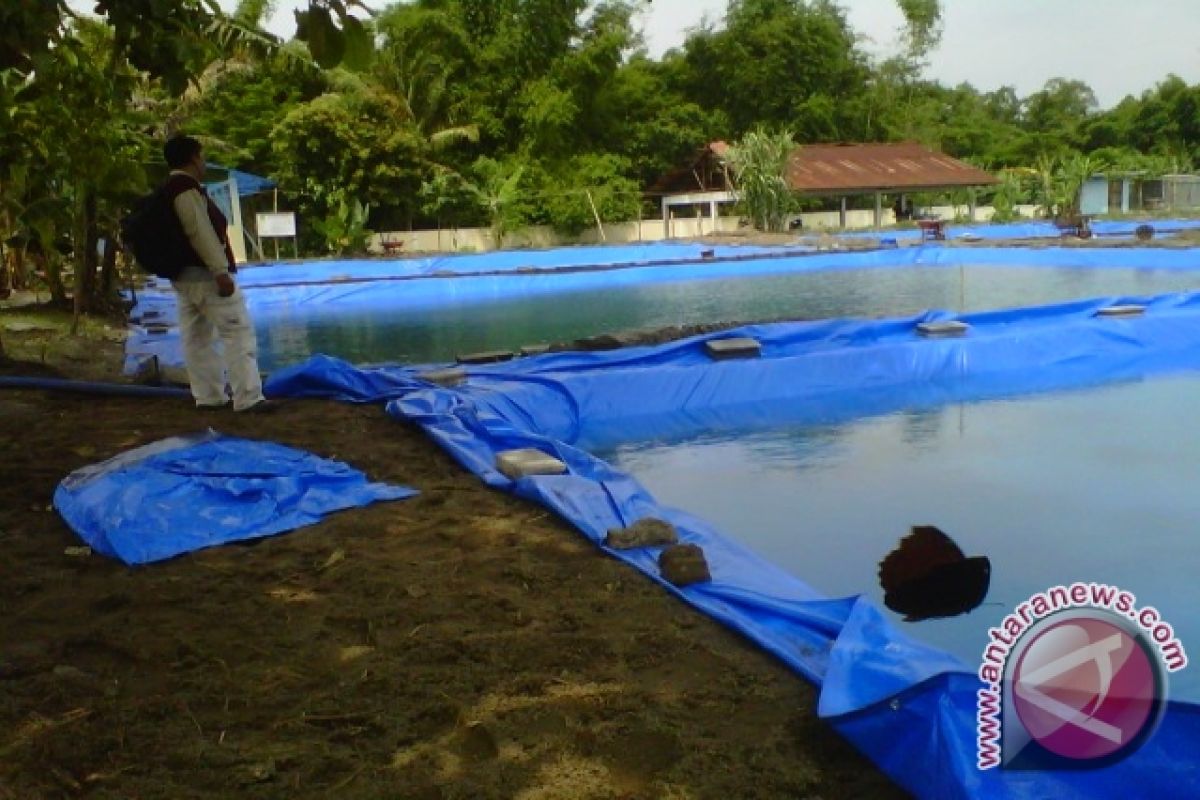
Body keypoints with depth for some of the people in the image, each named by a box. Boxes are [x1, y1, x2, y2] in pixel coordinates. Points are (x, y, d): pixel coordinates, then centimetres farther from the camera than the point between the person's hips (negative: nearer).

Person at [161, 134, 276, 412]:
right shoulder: (187, 188, -14)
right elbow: (200, 232, -22)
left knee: (196, 337, 10)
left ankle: (208, 396, 14)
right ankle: (248, 397, -11)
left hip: (182, 275, 11)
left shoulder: (170, 190, 17)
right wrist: (221, 271, -24)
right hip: (204, 274, -11)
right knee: (238, 331, -9)